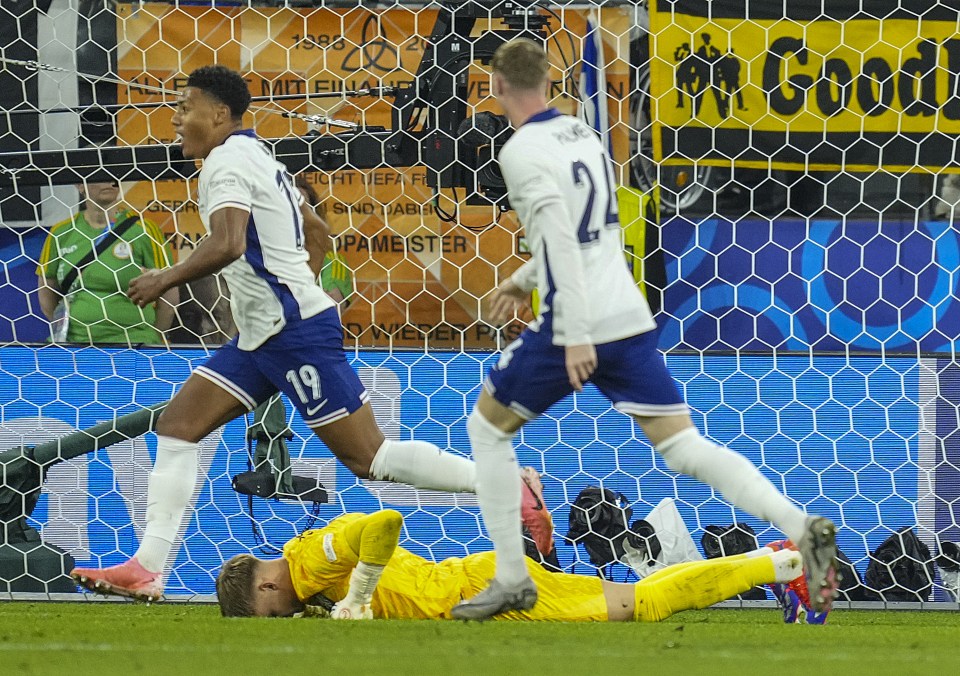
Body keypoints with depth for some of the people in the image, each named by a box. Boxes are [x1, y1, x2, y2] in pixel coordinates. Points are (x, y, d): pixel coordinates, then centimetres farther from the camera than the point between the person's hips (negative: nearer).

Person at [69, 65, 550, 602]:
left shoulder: (227, 161, -12)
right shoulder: (258, 156, 18)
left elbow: (227, 245, -28)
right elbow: (318, 235, 28)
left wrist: (165, 279, -16)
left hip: (296, 333, -11)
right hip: (264, 335, 11)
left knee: (368, 457, -9)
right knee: (177, 425, 5)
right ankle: (148, 569, 1)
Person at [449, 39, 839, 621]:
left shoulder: (523, 151, -10)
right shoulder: (582, 133, 14)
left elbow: (561, 238, -21)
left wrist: (576, 335, -25)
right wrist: (525, 280, 38)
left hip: (577, 328, -6)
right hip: (632, 319, 6)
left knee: (487, 425, 15)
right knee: (684, 446, 0)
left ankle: (512, 578, 13)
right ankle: (802, 526, -20)